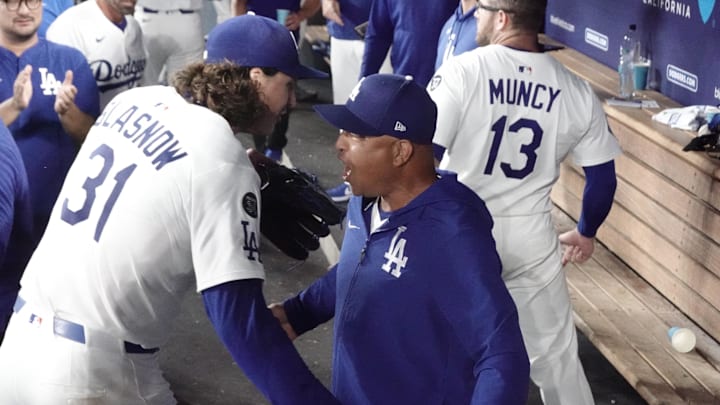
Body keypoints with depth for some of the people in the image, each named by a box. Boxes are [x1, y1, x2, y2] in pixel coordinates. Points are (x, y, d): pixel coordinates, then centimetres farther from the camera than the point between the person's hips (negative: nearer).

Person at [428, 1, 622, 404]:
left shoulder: (462, 72, -13)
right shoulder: (575, 90, -2)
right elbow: (603, 178, 3)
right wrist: (586, 232, 20)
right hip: (530, 238, 2)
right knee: (555, 351, 16)